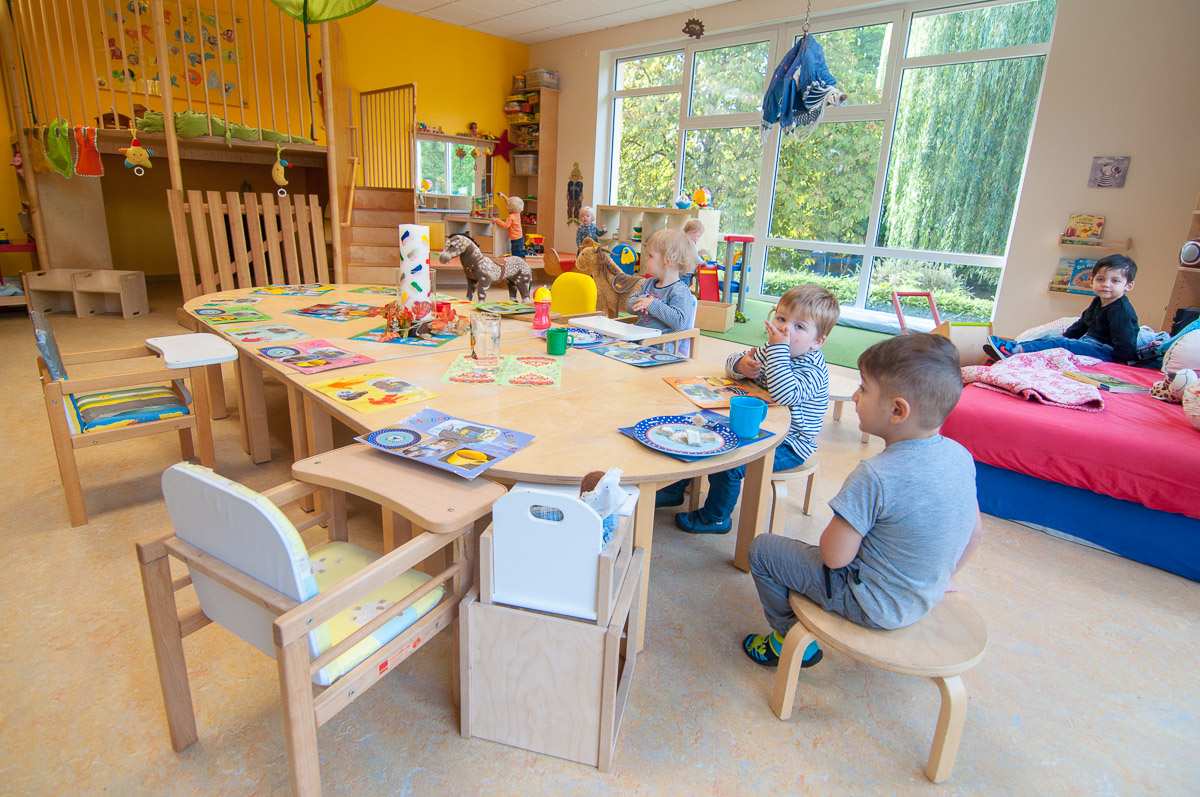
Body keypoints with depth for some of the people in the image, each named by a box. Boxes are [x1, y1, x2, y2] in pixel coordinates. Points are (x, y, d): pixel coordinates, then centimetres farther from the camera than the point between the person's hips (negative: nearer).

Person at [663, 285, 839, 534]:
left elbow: (784, 395, -43)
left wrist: (778, 348, -39)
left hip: (788, 446, -9)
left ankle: (715, 517, 3)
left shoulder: (813, 369, -24)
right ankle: (676, 489, 28)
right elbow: (733, 360, 10)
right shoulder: (769, 350, 1)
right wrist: (741, 365, -15)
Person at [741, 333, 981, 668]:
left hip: (875, 605, -8)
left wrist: (831, 533, -3)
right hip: (928, 597, 8)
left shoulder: (875, 477, -32)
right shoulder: (960, 455, -9)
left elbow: (835, 557, -26)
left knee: (762, 549, 3)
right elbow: (973, 531, 5)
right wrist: (936, 579, 20)